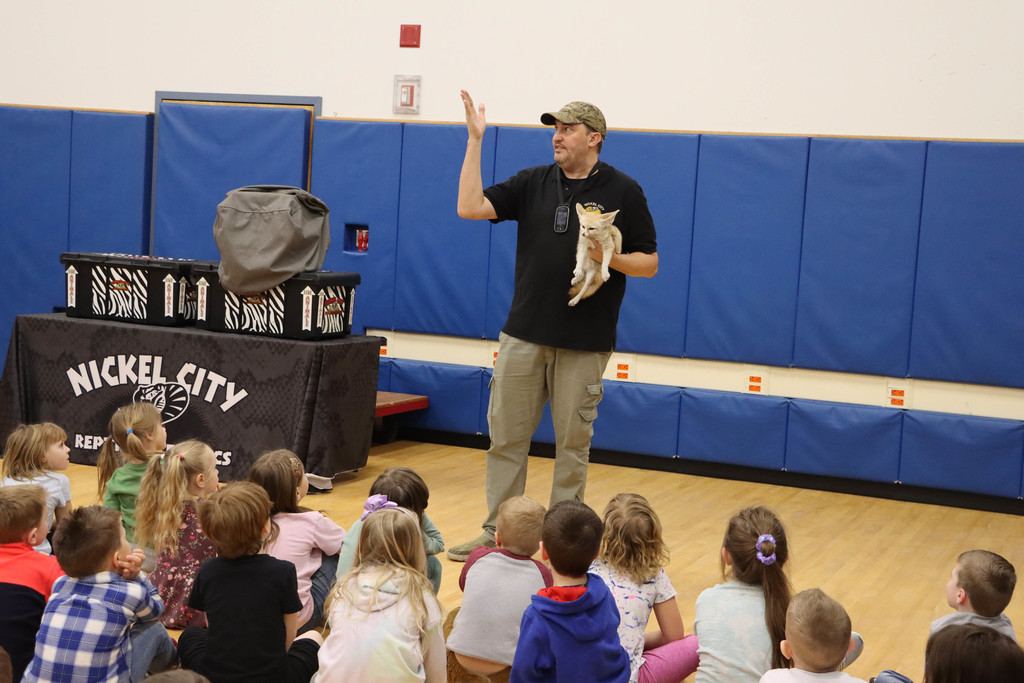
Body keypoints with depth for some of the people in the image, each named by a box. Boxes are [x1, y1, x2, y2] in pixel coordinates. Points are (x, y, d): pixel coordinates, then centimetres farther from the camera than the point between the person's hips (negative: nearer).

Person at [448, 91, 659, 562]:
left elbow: (649, 263, 2)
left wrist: (607, 256, -17)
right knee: (505, 437, 6)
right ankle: (497, 532, 17)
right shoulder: (532, 183, 9)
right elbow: (470, 207, -3)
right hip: (524, 335, 3)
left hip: (585, 343, -3)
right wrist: (476, 140, -5)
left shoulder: (623, 191, 1)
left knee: (573, 444, 5)